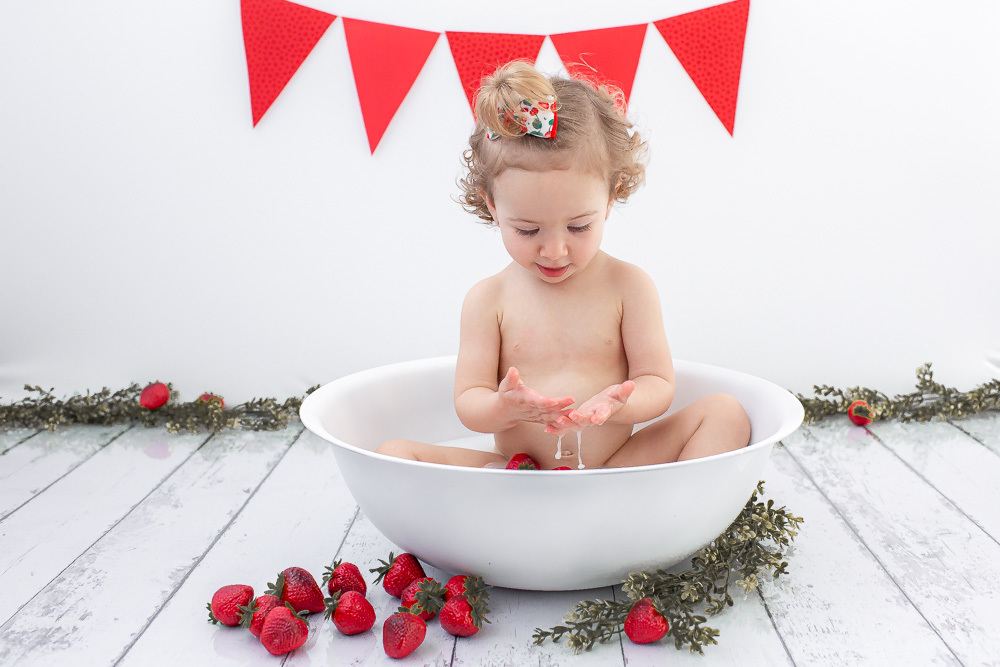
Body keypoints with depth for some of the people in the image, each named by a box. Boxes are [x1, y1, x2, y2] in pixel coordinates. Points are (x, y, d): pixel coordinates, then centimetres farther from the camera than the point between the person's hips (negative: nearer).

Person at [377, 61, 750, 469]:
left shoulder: (628, 286, -3)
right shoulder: (488, 299, -2)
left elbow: (658, 385, -3)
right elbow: (468, 403, -4)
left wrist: (614, 405, -27)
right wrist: (505, 408, -28)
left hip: (618, 463, 1)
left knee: (726, 413, -15)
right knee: (393, 454, -18)